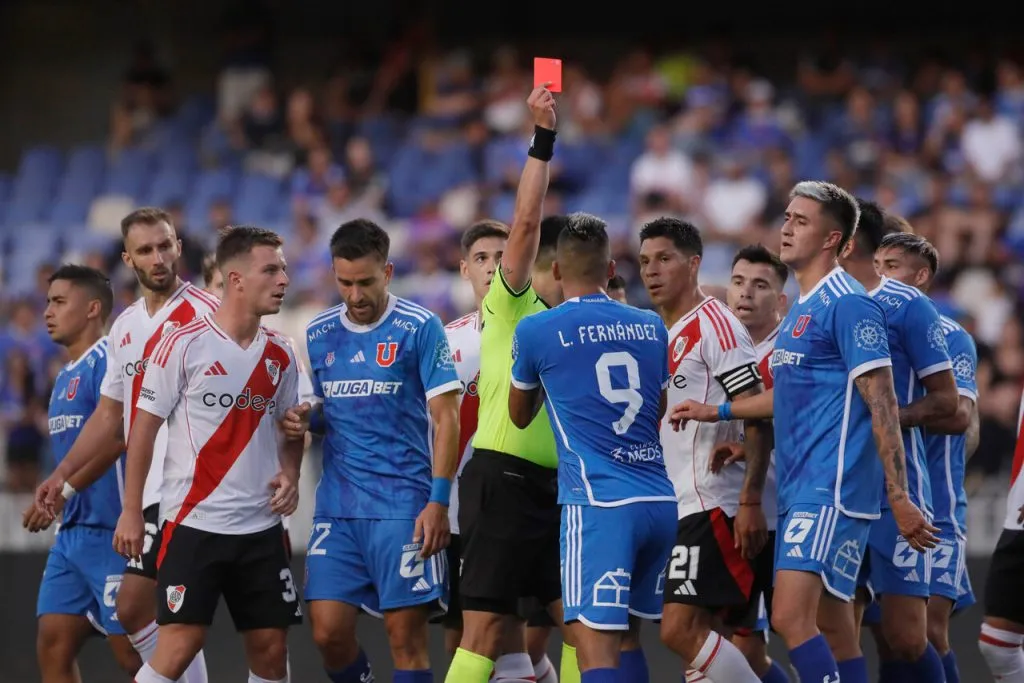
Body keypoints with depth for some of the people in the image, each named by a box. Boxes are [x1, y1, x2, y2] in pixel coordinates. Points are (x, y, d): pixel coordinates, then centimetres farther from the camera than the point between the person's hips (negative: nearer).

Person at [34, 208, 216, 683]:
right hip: (148, 490, 8)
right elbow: (110, 420, 24)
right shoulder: (126, 326, 17)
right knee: (166, 617, 8)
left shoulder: (201, 313, -8)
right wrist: (63, 479, 19)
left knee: (134, 607, -13)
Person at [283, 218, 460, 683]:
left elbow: (446, 417, -6)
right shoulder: (318, 334, 10)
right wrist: (304, 420, -2)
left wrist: (438, 501, -13)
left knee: (405, 636, -5)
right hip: (336, 504, 5)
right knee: (328, 632, -3)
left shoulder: (419, 327, -5)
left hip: (403, 505, -5)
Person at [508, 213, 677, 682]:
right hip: (661, 502, 6)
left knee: (595, 644, -12)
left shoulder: (536, 331, 0)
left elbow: (520, 415, 18)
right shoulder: (650, 327, 14)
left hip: (599, 503, -6)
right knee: (623, 636, 19)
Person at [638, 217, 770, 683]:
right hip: (676, 507, 9)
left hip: (711, 504, -9)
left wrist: (750, 501, -21)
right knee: (694, 632, 6)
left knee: (681, 629, -16)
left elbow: (759, 415, -14)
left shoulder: (714, 323, -8)